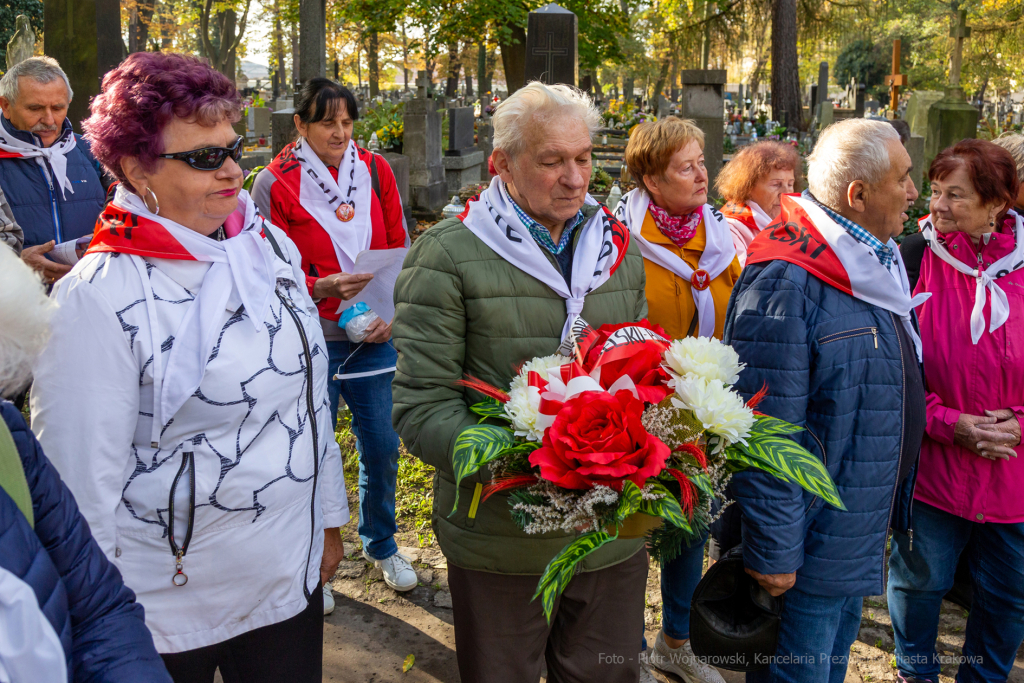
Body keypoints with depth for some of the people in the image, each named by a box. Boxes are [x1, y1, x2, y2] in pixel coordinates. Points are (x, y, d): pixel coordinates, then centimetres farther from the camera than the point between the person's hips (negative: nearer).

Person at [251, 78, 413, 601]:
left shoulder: (375, 172, 5)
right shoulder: (274, 184, -5)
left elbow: (400, 251, 7)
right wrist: (323, 288, -23)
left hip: (374, 338, 3)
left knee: (382, 447, 11)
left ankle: (380, 544, 37)